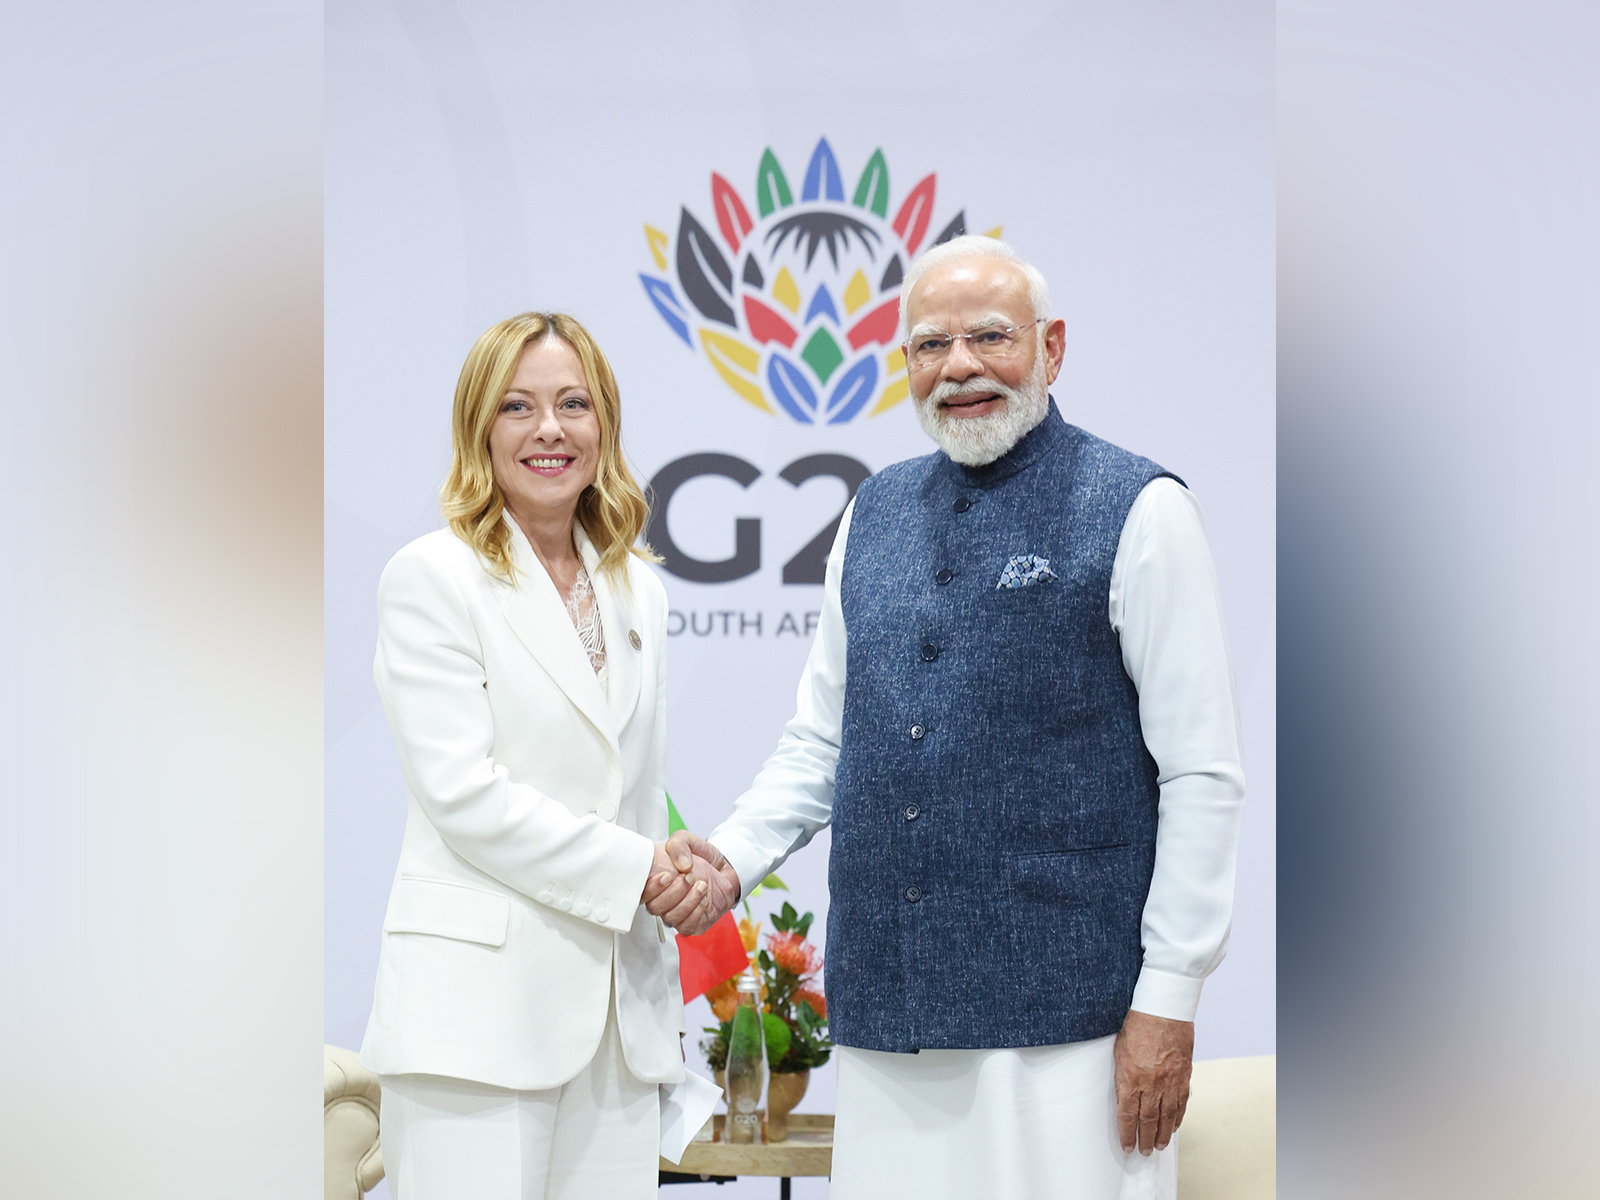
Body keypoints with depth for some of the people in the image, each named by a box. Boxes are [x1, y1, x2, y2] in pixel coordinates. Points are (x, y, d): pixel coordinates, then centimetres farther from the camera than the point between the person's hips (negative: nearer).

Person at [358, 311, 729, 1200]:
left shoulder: (638, 588, 18)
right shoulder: (432, 577, -2)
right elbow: (461, 792, -11)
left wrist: (678, 878, 6)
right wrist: (634, 871, -10)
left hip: (620, 1013, 6)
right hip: (479, 1008, -6)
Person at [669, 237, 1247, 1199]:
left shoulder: (1136, 510, -3)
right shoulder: (874, 516, 14)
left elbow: (1204, 775, -5)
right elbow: (821, 742, 20)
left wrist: (1169, 997, -9)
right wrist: (734, 857, 2)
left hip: (1062, 1018, -5)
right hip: (886, 1012, 5)